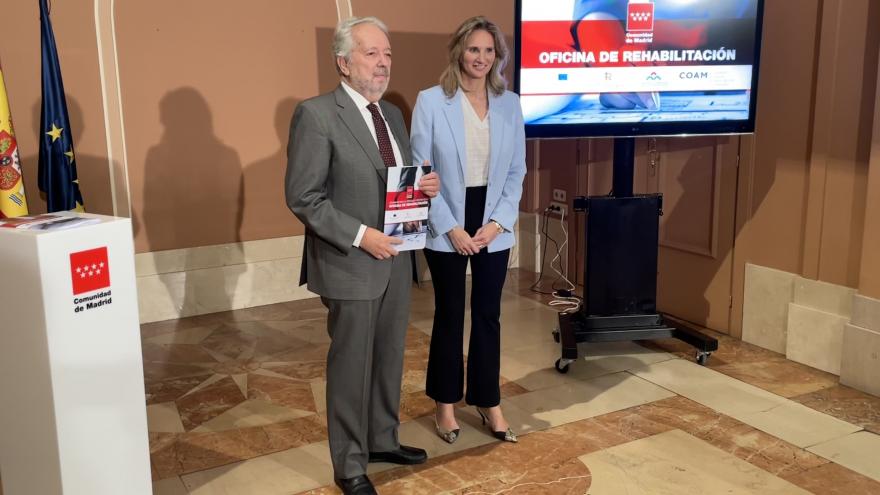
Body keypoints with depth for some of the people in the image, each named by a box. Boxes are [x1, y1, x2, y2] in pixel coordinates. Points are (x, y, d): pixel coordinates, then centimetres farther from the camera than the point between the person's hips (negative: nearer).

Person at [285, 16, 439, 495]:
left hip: (395, 260, 7)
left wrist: (426, 185, -3)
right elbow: (302, 196, -16)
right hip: (350, 264, -7)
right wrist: (360, 235, -22)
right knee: (351, 365, 5)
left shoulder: (392, 114, 11)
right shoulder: (316, 114, -13)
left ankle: (383, 440, 37)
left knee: (389, 358, 18)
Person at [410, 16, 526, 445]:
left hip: (494, 227, 3)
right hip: (447, 228, -3)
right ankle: (446, 403, 24)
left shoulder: (509, 103, 5)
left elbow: (517, 170, 6)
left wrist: (497, 222, -6)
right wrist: (450, 227, -12)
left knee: (488, 315, 10)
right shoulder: (431, 101, -6)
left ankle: (488, 402, 25)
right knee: (449, 315, 8)